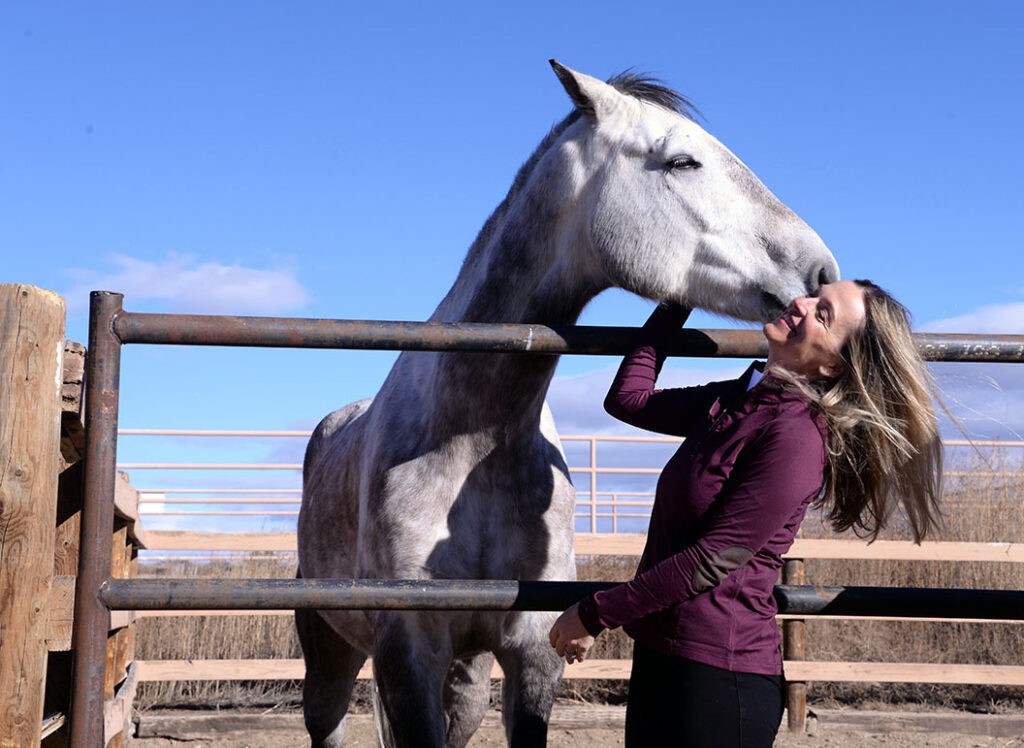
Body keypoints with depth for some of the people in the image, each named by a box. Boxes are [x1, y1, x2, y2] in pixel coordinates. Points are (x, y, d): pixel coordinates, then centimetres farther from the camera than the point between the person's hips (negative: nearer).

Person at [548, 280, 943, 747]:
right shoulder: (737, 401, 6)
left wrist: (593, 615, -13)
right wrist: (675, 303, 17)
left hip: (717, 674, -8)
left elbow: (710, 560, -20)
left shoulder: (797, 436, -19)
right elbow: (628, 399, 20)